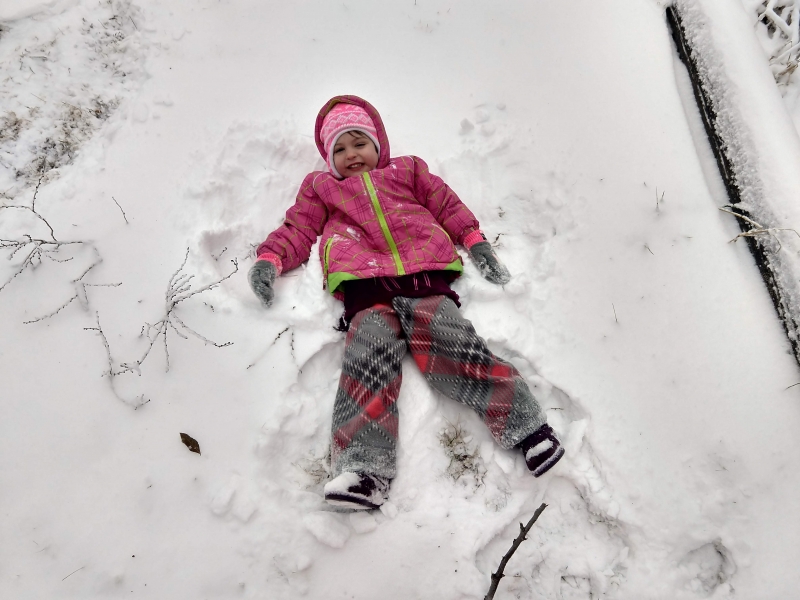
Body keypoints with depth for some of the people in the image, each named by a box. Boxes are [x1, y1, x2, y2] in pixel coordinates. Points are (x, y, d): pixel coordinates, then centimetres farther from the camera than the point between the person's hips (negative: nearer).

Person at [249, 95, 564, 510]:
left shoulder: (407, 170, 35)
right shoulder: (320, 187, 35)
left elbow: (446, 204, 30)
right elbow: (298, 229, 26)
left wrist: (475, 240, 16)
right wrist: (269, 259, 7)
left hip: (425, 277, 1)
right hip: (365, 288, 0)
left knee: (454, 350, -21)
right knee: (369, 361, -26)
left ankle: (527, 428, -19)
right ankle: (363, 470, -35)